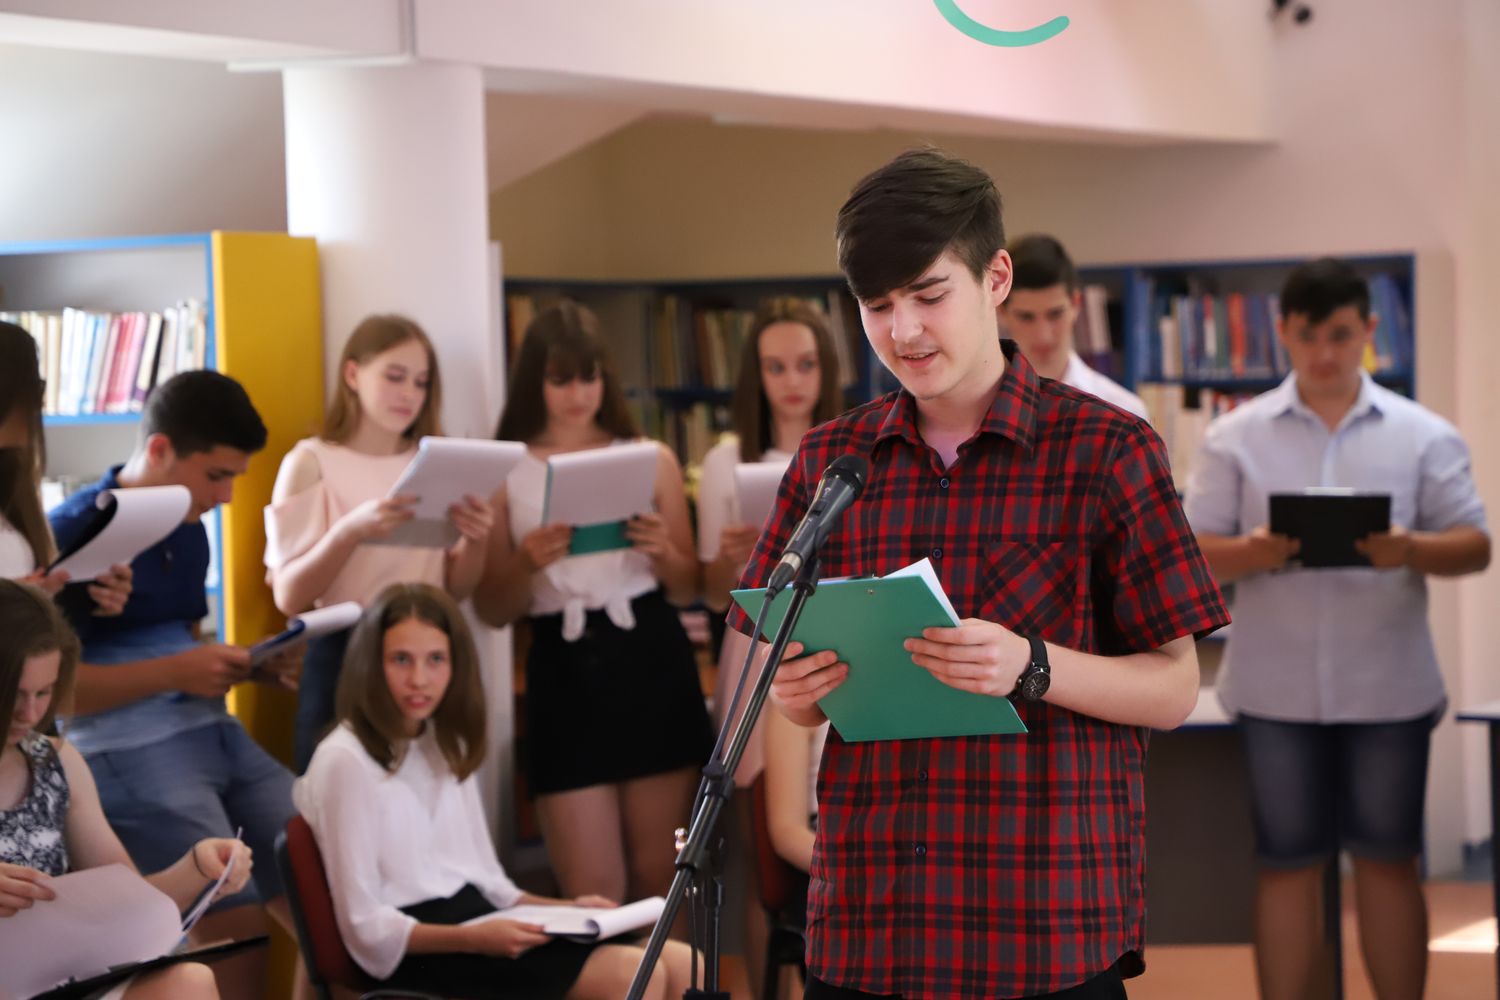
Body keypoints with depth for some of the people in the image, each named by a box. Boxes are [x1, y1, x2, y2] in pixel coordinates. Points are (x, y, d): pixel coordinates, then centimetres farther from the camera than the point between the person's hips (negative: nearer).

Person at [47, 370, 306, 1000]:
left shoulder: (189, 533, 16)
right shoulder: (76, 530, -8)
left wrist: (254, 664, 6)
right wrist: (176, 672, -17)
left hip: (211, 731, 8)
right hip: (127, 751, -8)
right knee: (237, 934, -15)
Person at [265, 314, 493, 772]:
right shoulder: (311, 462, -4)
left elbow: (454, 589, 8)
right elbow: (289, 596, -11)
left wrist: (475, 541, -12)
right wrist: (350, 531, -25)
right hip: (343, 661, -4)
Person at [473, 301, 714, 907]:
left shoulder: (652, 460, 8)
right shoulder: (504, 474, 4)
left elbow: (688, 590, 12)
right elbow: (493, 611, 4)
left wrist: (661, 552, -9)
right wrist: (527, 564, -15)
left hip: (652, 663, 1)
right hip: (564, 674, -1)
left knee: (659, 878, 5)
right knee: (591, 894, -2)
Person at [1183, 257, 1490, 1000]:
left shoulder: (1424, 435, 3)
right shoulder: (1235, 437, 3)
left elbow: (1475, 547, 1)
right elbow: (1190, 553, 1)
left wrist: (1411, 550, -20)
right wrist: (1252, 554, -20)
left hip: (1388, 686, 0)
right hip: (1277, 688, 0)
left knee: (1389, 861, 8)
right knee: (1287, 865, 6)